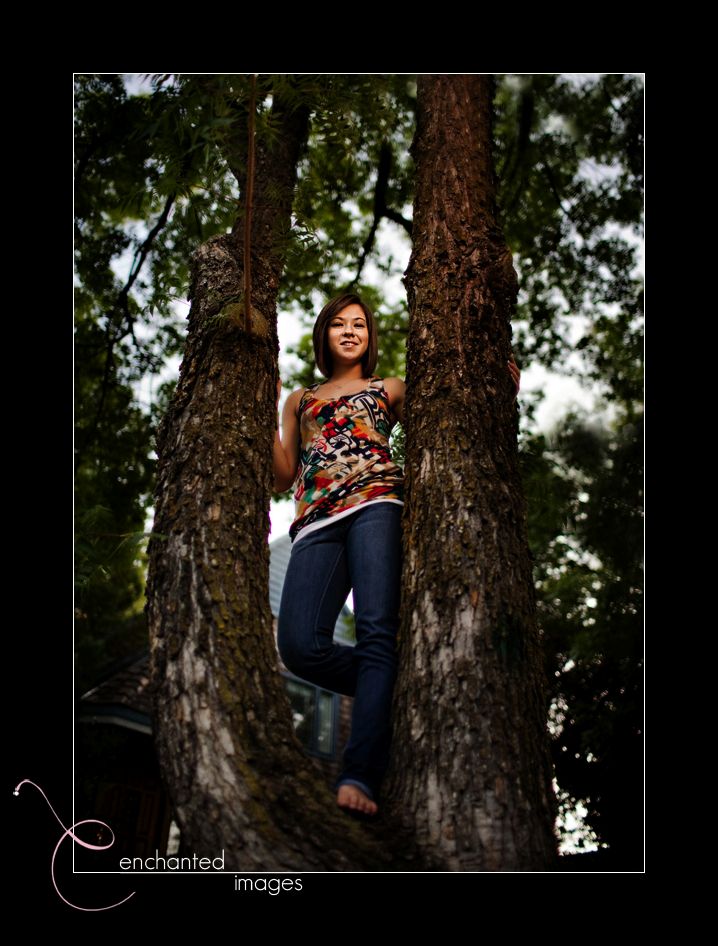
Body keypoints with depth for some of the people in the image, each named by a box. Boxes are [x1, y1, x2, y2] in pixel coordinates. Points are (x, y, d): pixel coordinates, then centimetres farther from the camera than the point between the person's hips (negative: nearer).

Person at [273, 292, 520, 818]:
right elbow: (282, 478, 22)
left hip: (375, 504, -2)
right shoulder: (301, 399, 31)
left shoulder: (389, 390, 27)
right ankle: (388, 695, 1)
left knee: (377, 630, -25)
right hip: (317, 521, 2)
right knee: (300, 644, -22)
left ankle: (360, 773, -32)